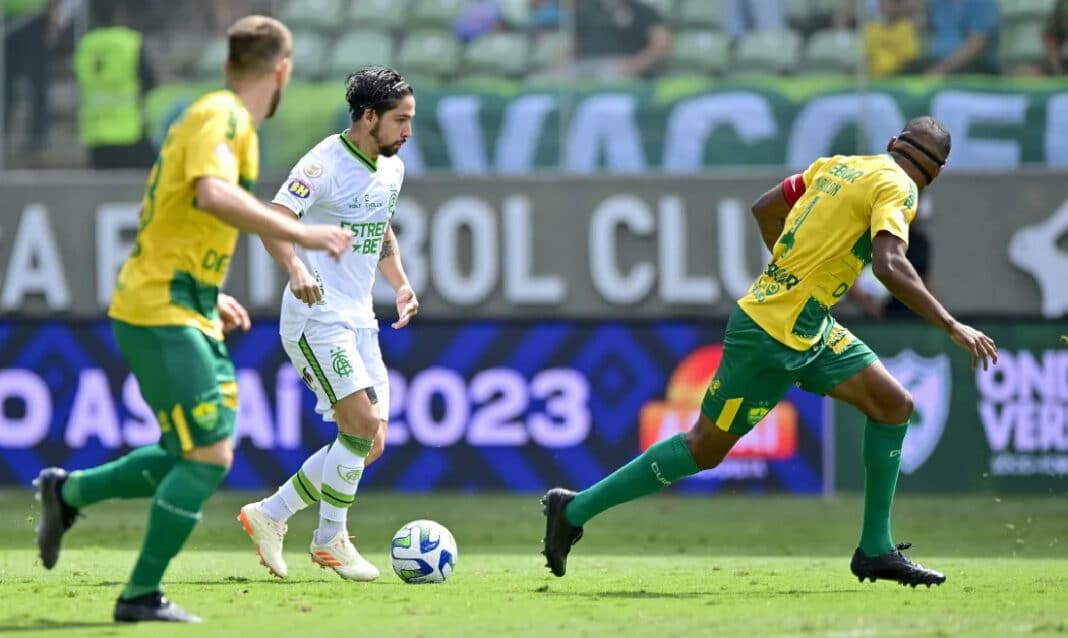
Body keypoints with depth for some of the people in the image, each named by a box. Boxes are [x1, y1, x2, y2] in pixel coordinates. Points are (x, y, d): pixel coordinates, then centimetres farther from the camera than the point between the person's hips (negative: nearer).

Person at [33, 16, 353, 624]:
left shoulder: (219, 117, 17)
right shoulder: (221, 117, -13)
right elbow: (212, 195, -34)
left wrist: (211, 296, 26)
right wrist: (301, 233, -31)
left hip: (185, 314, 10)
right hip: (161, 315, -10)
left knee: (200, 457, 12)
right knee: (209, 458, -12)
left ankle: (68, 491, 24)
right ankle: (142, 594, -5)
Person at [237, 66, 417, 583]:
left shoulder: (391, 169, 10)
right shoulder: (325, 163, -15)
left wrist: (401, 285, 13)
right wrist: (295, 268, -41)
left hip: (359, 321, 9)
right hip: (317, 317, -9)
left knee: (368, 445, 5)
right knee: (364, 424, -17)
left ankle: (268, 516, 15)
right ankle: (330, 540, -2)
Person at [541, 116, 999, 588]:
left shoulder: (837, 165, 11)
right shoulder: (896, 187, -12)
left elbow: (764, 208, 18)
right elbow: (889, 266, -27)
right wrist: (952, 327, -25)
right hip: (770, 336, -9)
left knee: (894, 405, 4)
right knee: (705, 449, 2)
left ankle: (875, 550, 7)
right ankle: (575, 509, 12)